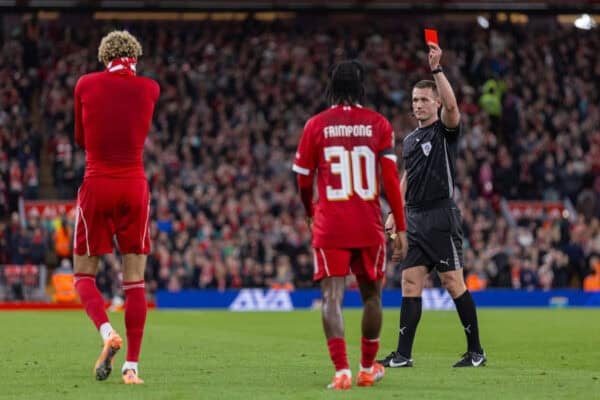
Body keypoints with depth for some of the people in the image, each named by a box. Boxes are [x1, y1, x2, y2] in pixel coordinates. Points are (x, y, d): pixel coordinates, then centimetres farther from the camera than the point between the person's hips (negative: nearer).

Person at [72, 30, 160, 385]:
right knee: (135, 281, 5)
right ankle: (132, 365, -1)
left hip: (96, 186, -1)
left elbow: (81, 139, 12)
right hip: (135, 187, 1)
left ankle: (107, 332, -18)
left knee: (84, 276, 9)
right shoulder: (150, 89, 2)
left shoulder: (86, 85, 0)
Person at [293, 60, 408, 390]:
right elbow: (391, 180, -3)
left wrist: (309, 214, 26)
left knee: (332, 297, -5)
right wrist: (401, 229, 3)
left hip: (330, 226, -1)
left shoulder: (316, 125, 0)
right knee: (371, 294, 17)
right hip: (369, 226, 1)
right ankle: (367, 368, 27)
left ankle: (341, 370, -20)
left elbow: (304, 180, 6)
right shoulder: (378, 124, 0)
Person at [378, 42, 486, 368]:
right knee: (410, 284, 2)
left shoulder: (445, 130, -3)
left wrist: (437, 69, -30)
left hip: (441, 216, -7)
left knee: (453, 283, -5)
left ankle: (475, 351, 3)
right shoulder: (410, 140, 17)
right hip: (414, 218, 7)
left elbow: (451, 105, -24)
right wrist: (394, 213, 18)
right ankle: (403, 355, 2)